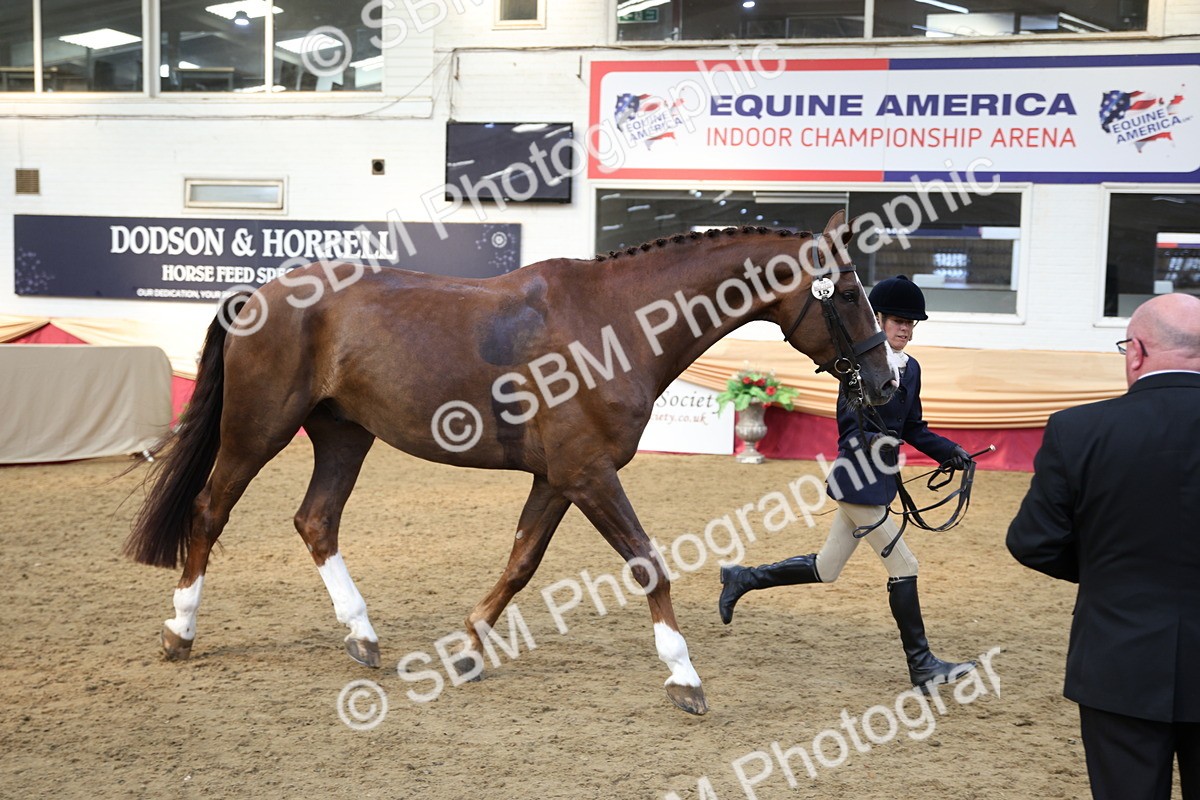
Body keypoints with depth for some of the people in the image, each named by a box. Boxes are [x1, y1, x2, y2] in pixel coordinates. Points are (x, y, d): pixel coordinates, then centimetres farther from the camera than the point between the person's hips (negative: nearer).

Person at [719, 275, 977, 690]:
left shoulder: (910, 368, 12)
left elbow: (913, 429, 18)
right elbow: (850, 423, -18)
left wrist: (949, 451, 5)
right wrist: (871, 440, -38)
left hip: (879, 481, 9)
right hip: (858, 481, -9)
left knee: (824, 570, 15)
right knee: (904, 568, -4)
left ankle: (743, 578, 30)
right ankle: (921, 666, 7)